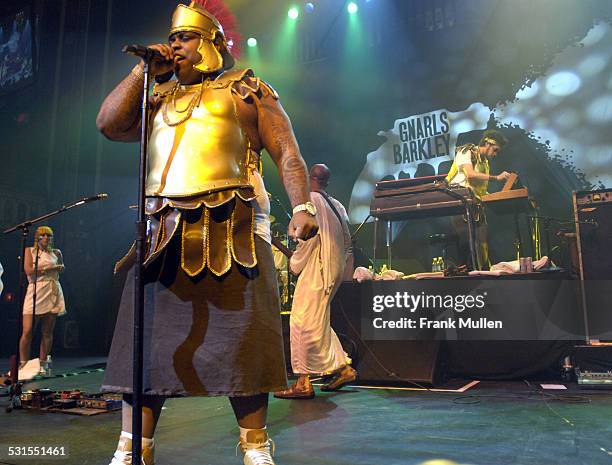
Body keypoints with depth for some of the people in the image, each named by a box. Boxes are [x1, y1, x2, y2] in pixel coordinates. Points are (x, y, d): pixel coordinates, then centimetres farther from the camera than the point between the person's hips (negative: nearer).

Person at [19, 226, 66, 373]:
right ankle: (23, 363, 0)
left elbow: (62, 268, 33)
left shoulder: (56, 253, 15)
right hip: (35, 292, -2)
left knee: (47, 332, 2)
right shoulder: (29, 250, 8)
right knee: (27, 331, -10)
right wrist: (49, 268, -6)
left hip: (52, 293, 3)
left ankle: (42, 364, 9)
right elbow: (28, 270, -6)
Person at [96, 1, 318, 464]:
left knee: (242, 337, -5)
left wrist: (302, 205, -10)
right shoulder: (158, 98, 27)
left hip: (231, 228, -4)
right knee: (148, 336, 2)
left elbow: (287, 152, 5)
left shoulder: (247, 89, 15)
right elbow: (109, 124, 14)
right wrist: (144, 69, 15)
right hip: (165, 230, 4)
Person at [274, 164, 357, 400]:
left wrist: (295, 262, -8)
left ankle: (303, 382, -4)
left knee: (302, 323, -6)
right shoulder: (337, 205, 18)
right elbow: (347, 240, 17)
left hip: (315, 269, -9)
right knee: (318, 322, 17)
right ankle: (343, 367, 19)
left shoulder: (309, 199, -6)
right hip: (335, 270, 9)